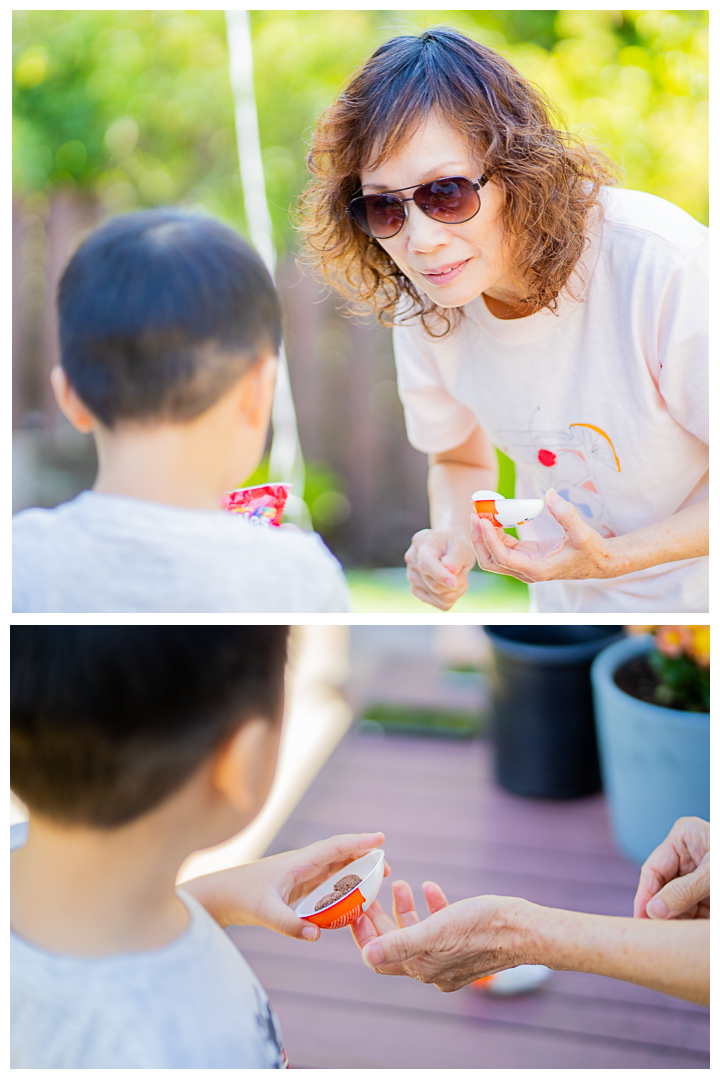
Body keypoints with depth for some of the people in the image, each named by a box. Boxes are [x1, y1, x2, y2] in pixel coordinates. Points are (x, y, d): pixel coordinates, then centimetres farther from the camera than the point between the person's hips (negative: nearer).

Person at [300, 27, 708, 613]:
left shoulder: (664, 267, -30)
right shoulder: (420, 311, -15)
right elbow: (461, 459, 3)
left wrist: (613, 559, -31)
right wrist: (451, 539, -17)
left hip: (691, 582, -3)